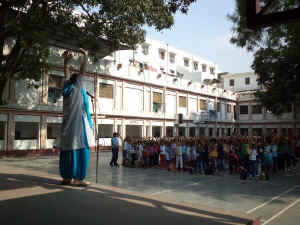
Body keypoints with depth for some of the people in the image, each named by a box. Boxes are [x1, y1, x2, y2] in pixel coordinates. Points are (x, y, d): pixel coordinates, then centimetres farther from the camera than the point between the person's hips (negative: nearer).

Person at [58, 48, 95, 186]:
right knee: (81, 150, -5)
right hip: (78, 123, -7)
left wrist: (66, 61, 26)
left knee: (67, 150, 7)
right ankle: (77, 178, -7)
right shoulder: (76, 87, -5)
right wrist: (85, 56, 5)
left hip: (67, 123, 7)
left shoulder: (66, 88, 10)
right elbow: (82, 71, -4)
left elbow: (66, 74, 22)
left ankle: (66, 177, 12)